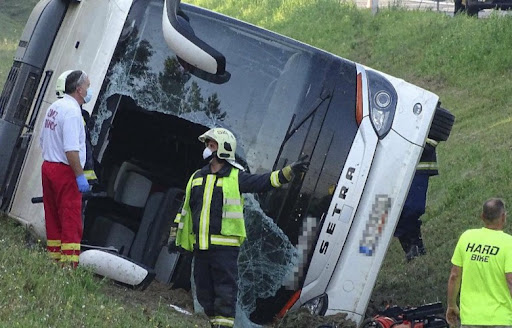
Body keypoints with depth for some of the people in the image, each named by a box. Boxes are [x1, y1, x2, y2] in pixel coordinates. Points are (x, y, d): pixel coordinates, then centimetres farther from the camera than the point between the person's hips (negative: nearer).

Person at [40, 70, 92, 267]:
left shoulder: (54, 107, 14)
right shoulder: (72, 111, -16)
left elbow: (43, 141, 21)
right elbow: (71, 149, -24)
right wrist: (80, 176, -21)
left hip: (47, 167, 9)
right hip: (65, 171, -9)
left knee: (53, 219, 13)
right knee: (71, 221, -8)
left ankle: (54, 257, 17)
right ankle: (69, 263, -10)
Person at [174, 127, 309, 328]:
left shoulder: (236, 178, 0)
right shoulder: (197, 177, 16)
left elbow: (264, 182, -10)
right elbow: (186, 210, 22)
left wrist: (290, 171, -23)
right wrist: (178, 237, 22)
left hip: (225, 246, -6)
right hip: (200, 245, 6)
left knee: (225, 291, -7)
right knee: (204, 291, 10)